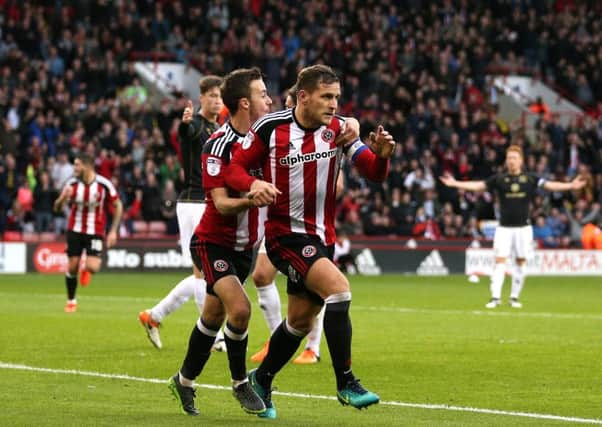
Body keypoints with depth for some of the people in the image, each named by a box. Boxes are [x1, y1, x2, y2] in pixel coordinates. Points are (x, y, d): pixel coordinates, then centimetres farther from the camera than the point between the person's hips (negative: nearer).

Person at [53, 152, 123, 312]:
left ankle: (92, 262, 23)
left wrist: (113, 231, -5)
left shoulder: (104, 184, -14)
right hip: (75, 231, 2)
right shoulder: (72, 183, -7)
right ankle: (71, 301, 18)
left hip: (95, 232, -2)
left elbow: (118, 206, -1)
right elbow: (57, 208, -2)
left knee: (92, 268, -17)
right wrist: (63, 198, -26)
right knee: (72, 267, -3)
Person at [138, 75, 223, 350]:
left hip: (210, 206, 9)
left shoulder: (218, 129, 15)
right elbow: (187, 132, -38)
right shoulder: (196, 124, -11)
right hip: (193, 203, -9)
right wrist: (185, 122, -59)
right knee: (203, 270, -9)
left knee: (201, 275, 11)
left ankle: (154, 316, 22)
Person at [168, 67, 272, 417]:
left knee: (214, 316, 14)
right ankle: (240, 383, -2)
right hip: (214, 242, -7)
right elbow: (222, 203, -24)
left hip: (246, 243, 7)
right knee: (240, 309, -21)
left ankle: (184, 381, 32)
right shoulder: (218, 145, -20)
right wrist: (251, 199, -42)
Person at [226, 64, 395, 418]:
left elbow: (375, 174, -6)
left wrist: (382, 155, -28)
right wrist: (253, 184, -26)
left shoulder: (338, 129, -3)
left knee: (301, 321, 15)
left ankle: (261, 380, 38)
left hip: (322, 236, 6)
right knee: (338, 288, -25)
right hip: (285, 233, -6)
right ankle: (346, 383, -17)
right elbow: (235, 167, -5)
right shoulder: (270, 127, -11)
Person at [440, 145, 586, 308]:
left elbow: (549, 185, -3)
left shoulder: (529, 179, 2)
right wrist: (455, 183, -14)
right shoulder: (499, 179, 0)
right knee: (500, 261, -9)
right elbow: (478, 185, -4)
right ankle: (495, 297, -10)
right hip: (504, 227, -1)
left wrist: (571, 185, -13)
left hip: (523, 227, 1)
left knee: (521, 262, 5)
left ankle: (514, 297, 15)